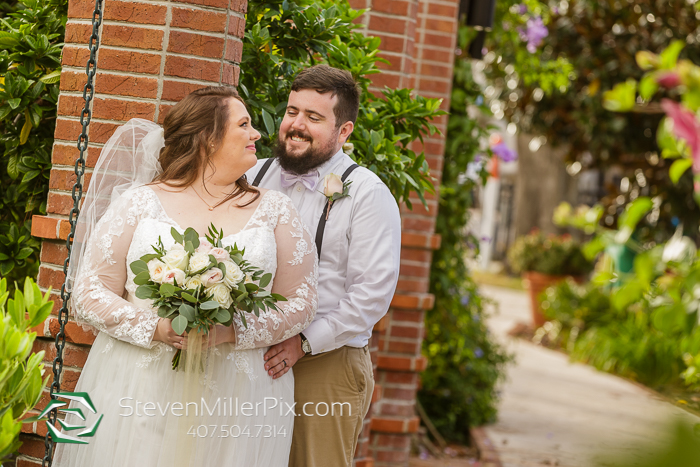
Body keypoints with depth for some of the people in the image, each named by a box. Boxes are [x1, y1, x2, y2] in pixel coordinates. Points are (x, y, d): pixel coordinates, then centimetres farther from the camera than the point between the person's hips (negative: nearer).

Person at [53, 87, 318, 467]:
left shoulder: (275, 210, 9)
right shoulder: (139, 201, 4)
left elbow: (301, 302, 5)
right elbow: (89, 293, 1)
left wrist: (232, 332, -11)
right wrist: (155, 329, -14)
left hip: (236, 400, 1)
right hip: (139, 390, -1)